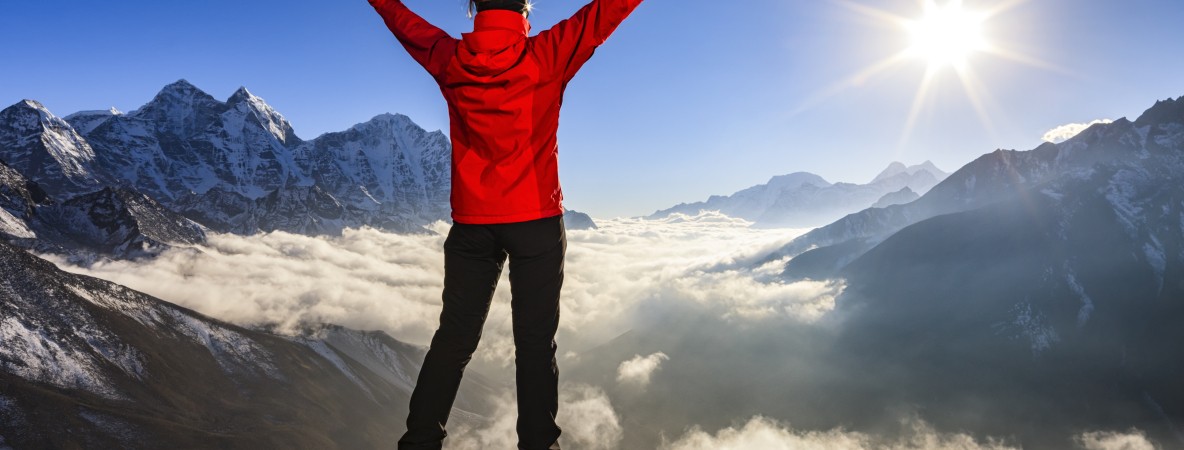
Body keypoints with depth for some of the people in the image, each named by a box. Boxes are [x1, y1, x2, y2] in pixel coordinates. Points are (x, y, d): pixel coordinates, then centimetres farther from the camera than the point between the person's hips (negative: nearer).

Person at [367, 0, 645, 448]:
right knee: (535, 343, 4)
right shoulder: (547, 56, -9)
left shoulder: (448, 59, 1)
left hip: (471, 224, 3)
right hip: (538, 222, -3)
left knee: (453, 338, 11)